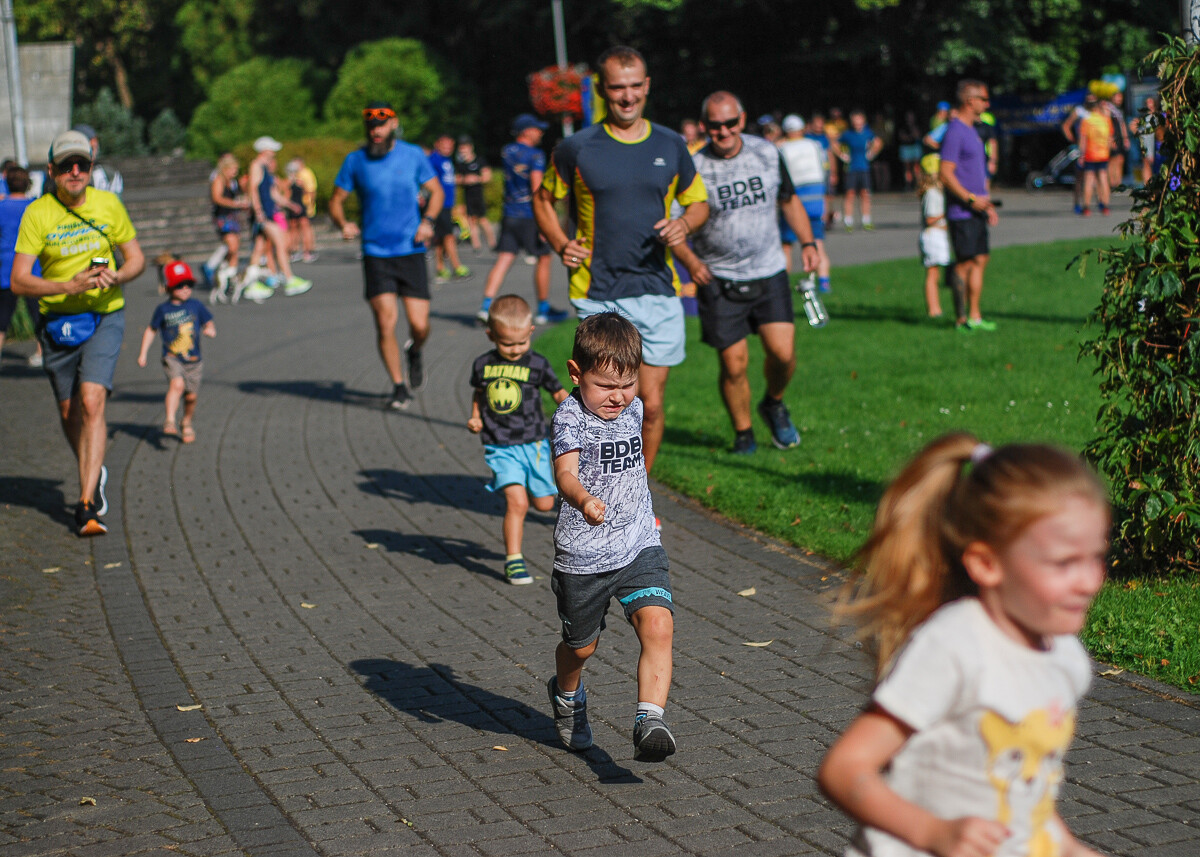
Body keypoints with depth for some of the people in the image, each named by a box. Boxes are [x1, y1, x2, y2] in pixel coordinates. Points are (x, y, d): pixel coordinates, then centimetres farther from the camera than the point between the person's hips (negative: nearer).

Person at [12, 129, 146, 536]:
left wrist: (116, 278, -15)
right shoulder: (37, 213, -8)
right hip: (57, 319, 1)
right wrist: (69, 286, -26)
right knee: (69, 412, 11)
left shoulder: (109, 204, -2)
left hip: (105, 316, -1)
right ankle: (93, 476, 40)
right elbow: (19, 280, -12)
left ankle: (87, 504, -20)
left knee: (92, 401, -18)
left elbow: (136, 258, 7)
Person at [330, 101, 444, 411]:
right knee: (385, 324, -9)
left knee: (419, 325, -3)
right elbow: (336, 201, 8)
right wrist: (343, 224, -14)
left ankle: (414, 353, 33)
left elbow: (436, 191, 12)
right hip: (376, 254, 0)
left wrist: (427, 220, -6)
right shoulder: (356, 160, 2)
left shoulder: (413, 155, 3)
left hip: (411, 251, 0)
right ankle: (399, 388, 7)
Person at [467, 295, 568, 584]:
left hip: (533, 443, 1)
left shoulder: (537, 365, -4)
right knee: (516, 502, -16)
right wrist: (475, 418, 3)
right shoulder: (483, 365, 0)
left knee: (544, 504, 10)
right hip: (500, 447, -1)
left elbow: (558, 392, 7)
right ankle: (513, 560, -6)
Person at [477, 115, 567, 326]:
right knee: (543, 258, 8)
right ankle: (543, 310, 15)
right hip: (529, 216, -6)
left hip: (509, 214, 6)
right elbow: (537, 188, -17)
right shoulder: (536, 155, -10)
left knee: (504, 259, 2)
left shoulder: (506, 152, 9)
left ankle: (486, 306, -11)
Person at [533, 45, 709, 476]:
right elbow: (543, 199, 14)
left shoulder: (671, 146, 8)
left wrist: (685, 224, -3)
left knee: (651, 405, 2)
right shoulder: (576, 149, 0)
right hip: (597, 296, -3)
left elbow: (699, 202, 20)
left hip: (657, 292, 3)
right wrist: (560, 244, -3)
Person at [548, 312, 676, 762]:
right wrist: (584, 500, -56)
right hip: (582, 555, -4)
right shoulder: (570, 417, -18)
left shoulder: (633, 408, 3)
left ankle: (649, 722, -24)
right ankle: (567, 696, 48)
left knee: (658, 625, -20)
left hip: (639, 545, 4)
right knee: (581, 646, 16)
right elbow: (565, 472, -36)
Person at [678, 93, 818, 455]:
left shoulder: (768, 154, 2)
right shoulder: (693, 168, -8)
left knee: (783, 351, -9)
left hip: (769, 272, 2)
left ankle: (774, 404, 22)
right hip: (719, 279, -2)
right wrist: (688, 259, -16)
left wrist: (807, 242, 7)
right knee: (733, 363, -3)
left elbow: (789, 200, 18)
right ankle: (743, 433, 18)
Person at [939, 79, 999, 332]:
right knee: (965, 264, -7)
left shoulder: (970, 131, 18)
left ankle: (974, 316, 13)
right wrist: (971, 199, -20)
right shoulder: (955, 131, -13)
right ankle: (961, 319, -4)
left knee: (980, 260, 9)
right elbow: (945, 174, -19)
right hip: (962, 213, -10)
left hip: (976, 211, 10)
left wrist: (987, 203, 21)